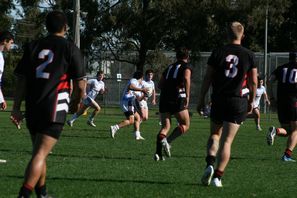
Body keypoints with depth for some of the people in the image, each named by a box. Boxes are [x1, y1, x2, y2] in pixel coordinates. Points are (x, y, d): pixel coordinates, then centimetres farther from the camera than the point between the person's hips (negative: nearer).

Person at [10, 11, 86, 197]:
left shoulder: (33, 47, 9)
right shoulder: (70, 48, -1)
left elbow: (21, 79, 7)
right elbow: (80, 82, -1)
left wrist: (16, 107, 10)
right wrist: (81, 96, 19)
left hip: (33, 109, 5)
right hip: (54, 108, -5)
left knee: (39, 152, 20)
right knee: (40, 154, -10)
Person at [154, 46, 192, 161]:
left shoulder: (169, 67, 24)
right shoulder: (186, 66, 8)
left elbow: (160, 85, 21)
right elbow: (186, 78, -14)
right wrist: (187, 96, -16)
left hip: (164, 99, 5)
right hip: (178, 98, -5)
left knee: (165, 127, 6)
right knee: (185, 125, 5)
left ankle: (158, 152, -13)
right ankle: (168, 141, -20)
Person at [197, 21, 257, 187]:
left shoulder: (218, 53, 0)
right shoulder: (249, 55, -1)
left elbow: (207, 78, 0)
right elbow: (254, 82, 0)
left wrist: (201, 99, 8)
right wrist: (251, 101, 13)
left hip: (218, 100, 1)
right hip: (238, 102, -1)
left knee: (214, 135, 18)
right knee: (227, 141, 1)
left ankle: (210, 164, -6)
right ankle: (218, 176, -6)